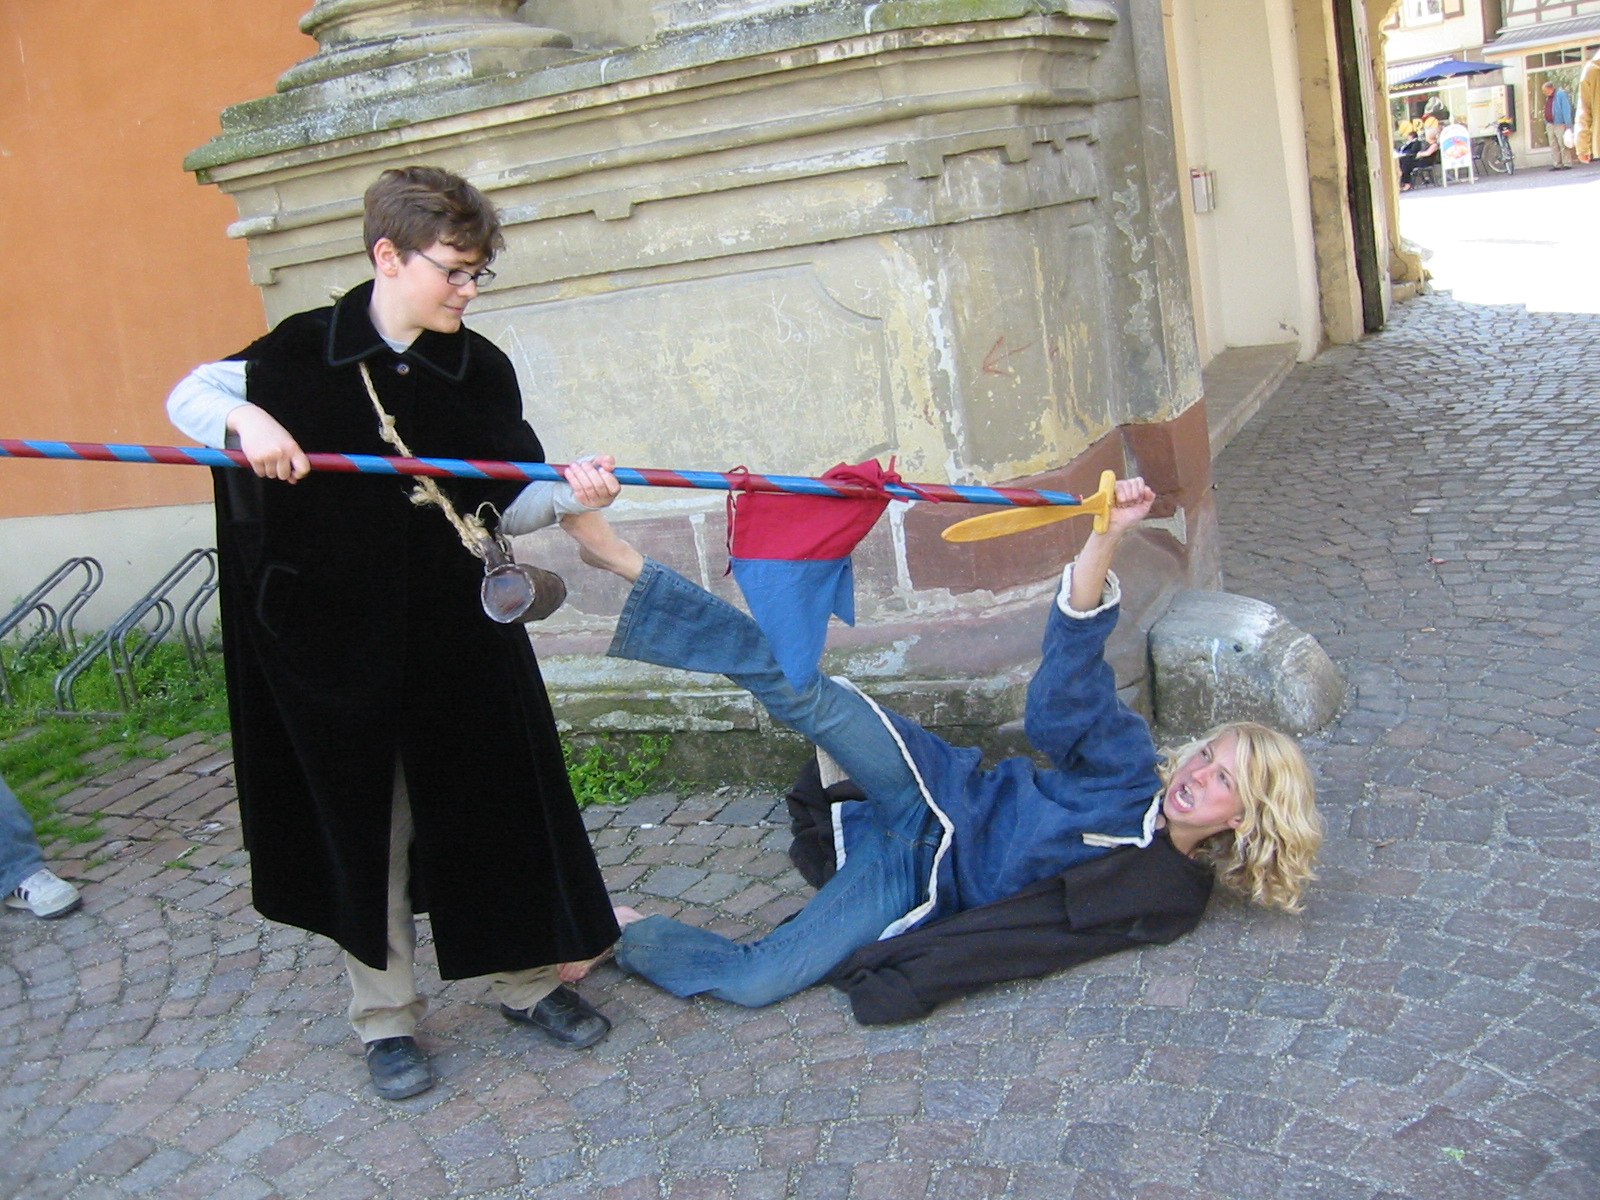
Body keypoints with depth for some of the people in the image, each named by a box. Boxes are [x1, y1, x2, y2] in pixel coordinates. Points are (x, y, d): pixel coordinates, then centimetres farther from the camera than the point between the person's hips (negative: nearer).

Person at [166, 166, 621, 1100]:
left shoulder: (483, 370, 0)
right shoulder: (303, 353, -5)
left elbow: (510, 505, 0)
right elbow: (189, 395, 3)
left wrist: (567, 495, -21)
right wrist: (245, 419, -19)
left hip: (463, 635, 2)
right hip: (337, 639, -2)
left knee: (499, 804, 8)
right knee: (368, 823, 8)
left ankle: (530, 978, 29)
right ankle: (388, 1016, 25)